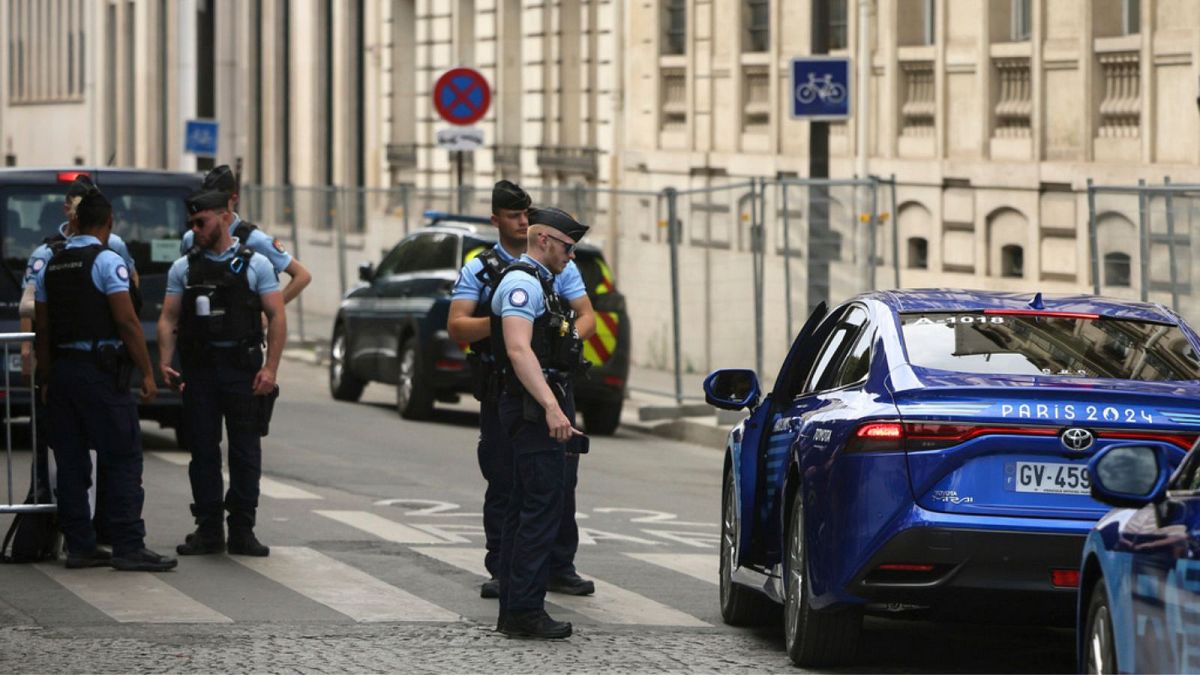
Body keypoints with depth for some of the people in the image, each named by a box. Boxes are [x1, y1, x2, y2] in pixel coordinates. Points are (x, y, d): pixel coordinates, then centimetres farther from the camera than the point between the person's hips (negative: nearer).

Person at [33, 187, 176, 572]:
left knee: (71, 461, 8)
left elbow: (42, 329, 13)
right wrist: (147, 373, -9)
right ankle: (128, 548, -9)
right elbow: (127, 322, -13)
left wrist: (46, 380, 18)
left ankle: (79, 546, 8)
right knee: (122, 459, -5)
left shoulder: (50, 266, 12)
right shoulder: (106, 261, -8)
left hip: (61, 370, 7)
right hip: (101, 370, -7)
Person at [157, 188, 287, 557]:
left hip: (243, 370, -2)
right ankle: (208, 530, 10)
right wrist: (165, 362, -7)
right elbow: (168, 318, 8)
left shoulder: (255, 264, 2)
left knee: (245, 451, 0)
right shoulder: (183, 268, 10)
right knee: (203, 451, 4)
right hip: (199, 370, 2)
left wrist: (270, 367, -11)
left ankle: (242, 530, 5)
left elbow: (277, 318, -1)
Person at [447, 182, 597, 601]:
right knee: (502, 485, 1)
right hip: (501, 391, -2)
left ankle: (559, 569, 9)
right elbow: (456, 327, -2)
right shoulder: (479, 270, 6)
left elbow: (586, 316, 8)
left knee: (560, 481, 1)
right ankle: (502, 572, 7)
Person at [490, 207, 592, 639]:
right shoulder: (523, 283, -13)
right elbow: (519, 350, -25)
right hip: (535, 409, -11)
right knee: (542, 510, -13)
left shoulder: (537, 284, 22)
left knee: (523, 510, 11)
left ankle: (513, 611, 14)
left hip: (540, 410, 11)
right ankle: (525, 612, -15)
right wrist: (551, 407, -33)